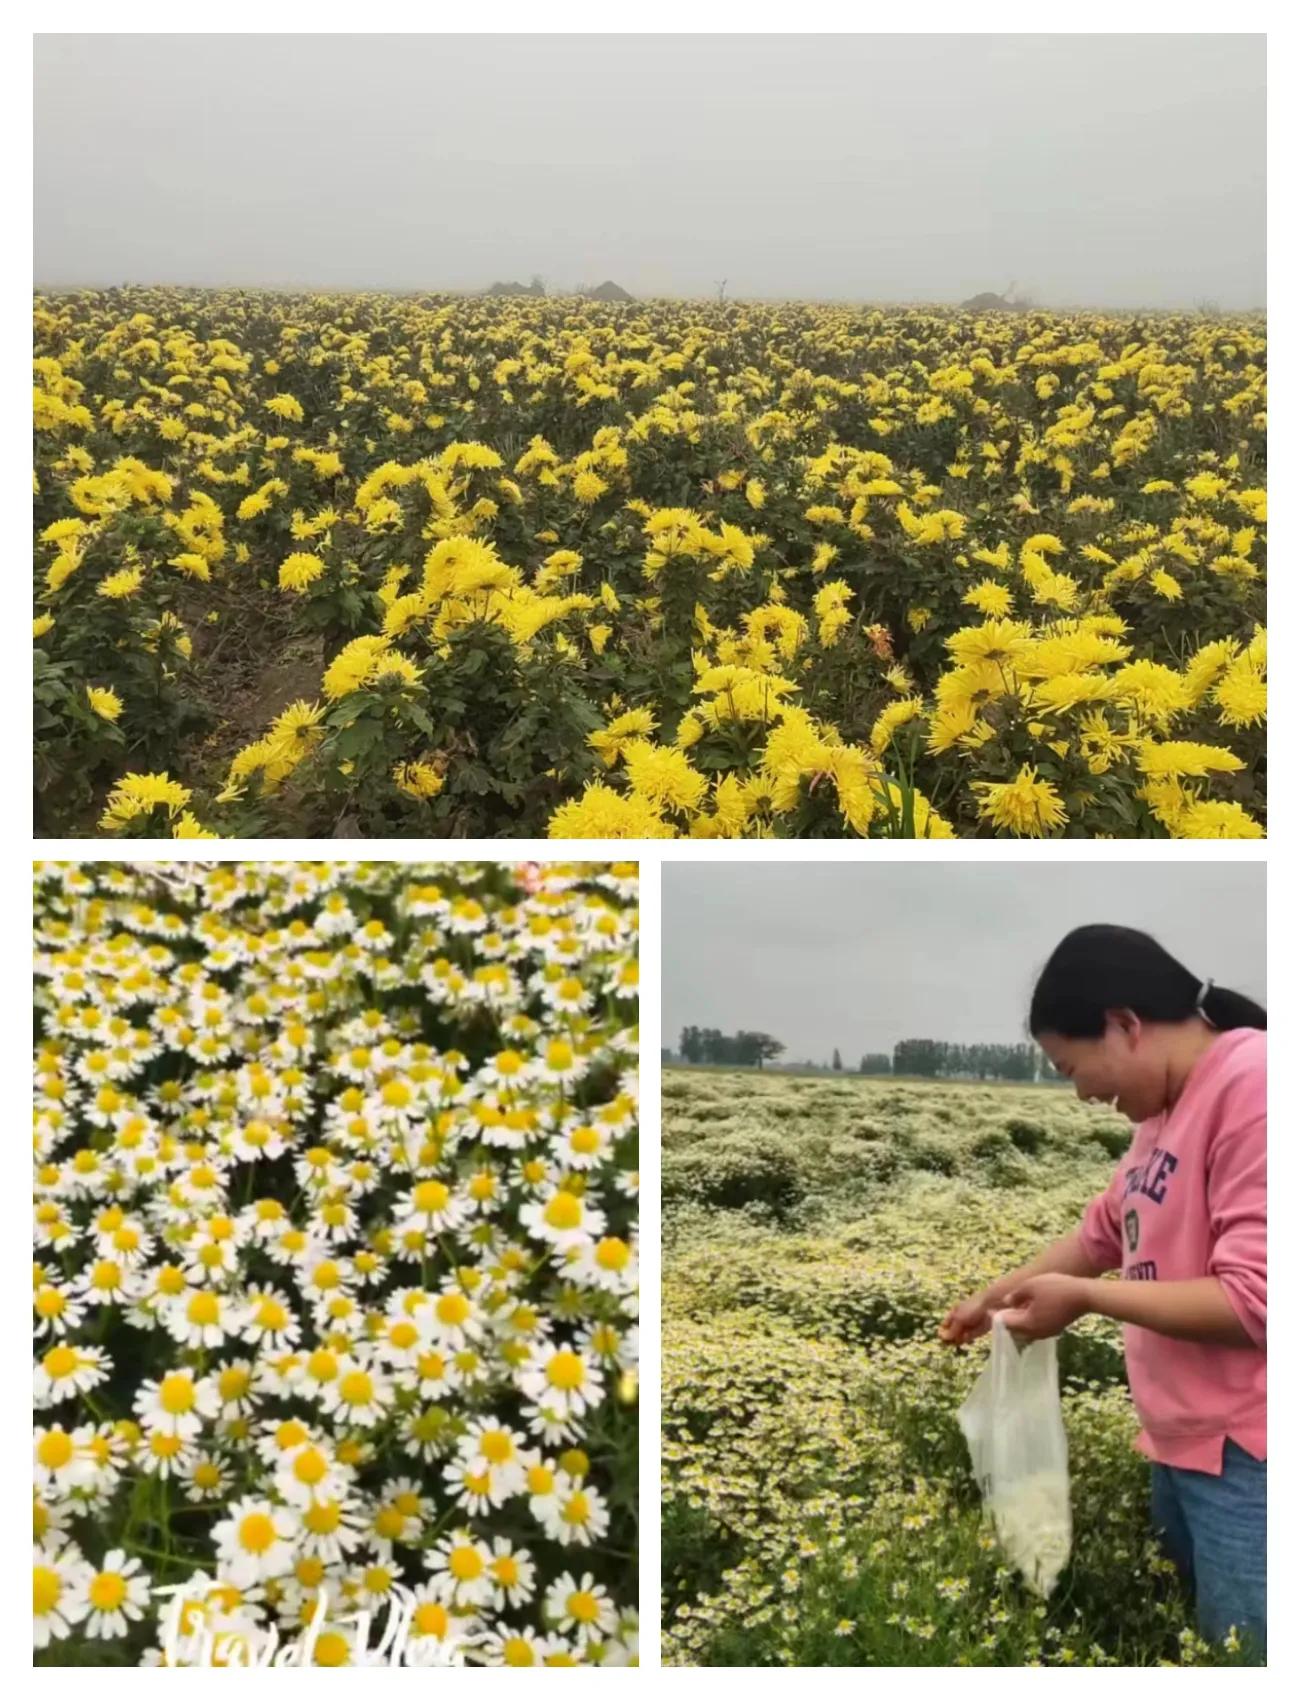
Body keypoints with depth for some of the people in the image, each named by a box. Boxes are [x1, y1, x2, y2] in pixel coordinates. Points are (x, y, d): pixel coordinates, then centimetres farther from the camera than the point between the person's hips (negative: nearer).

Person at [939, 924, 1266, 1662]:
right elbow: (1105, 1230, 22)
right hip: (1183, 1441, 9)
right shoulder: (1170, 1104, 9)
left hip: (1245, 1457, -9)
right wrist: (995, 1296, 22)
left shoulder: (1254, 1084, -23)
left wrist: (1083, 1298, -16)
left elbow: (1256, 1300, -27)